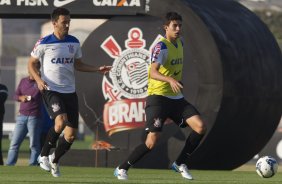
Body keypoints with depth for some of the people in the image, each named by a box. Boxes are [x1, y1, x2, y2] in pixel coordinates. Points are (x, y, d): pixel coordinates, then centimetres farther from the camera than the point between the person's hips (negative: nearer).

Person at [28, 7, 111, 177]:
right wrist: (38, 79, -15)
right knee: (61, 121, -30)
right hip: (51, 90, -5)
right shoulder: (44, 43, -5)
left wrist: (98, 69, 8)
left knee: (71, 135, 0)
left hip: (70, 91, 5)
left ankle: (55, 161, 25)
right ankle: (44, 155, -10)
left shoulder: (74, 42, 8)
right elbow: (32, 63, 3)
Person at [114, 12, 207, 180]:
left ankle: (180, 164, 8)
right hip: (158, 97, -7)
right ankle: (122, 169, 1)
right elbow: (153, 72, -31)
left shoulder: (180, 43, 10)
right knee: (152, 141, -16)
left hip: (176, 98, 7)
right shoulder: (162, 47, -15)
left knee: (201, 127, -8)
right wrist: (170, 80, -47)